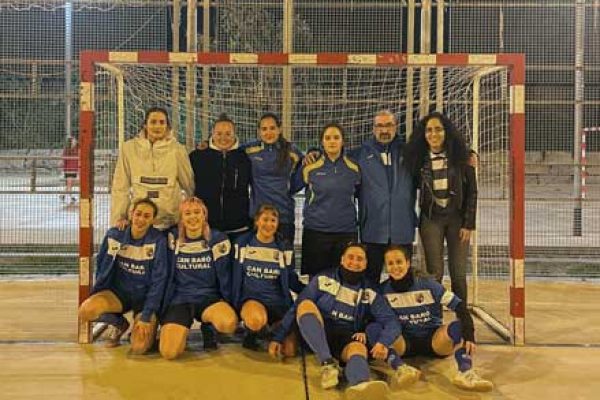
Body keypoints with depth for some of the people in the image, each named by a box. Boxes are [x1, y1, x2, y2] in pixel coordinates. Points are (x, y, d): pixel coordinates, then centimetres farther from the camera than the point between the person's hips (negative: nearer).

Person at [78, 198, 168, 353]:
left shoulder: (158, 241, -15)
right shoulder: (114, 235, -6)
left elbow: (158, 281, -14)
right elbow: (101, 266, 7)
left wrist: (146, 317, -16)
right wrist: (97, 296, 5)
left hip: (145, 297, -3)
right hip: (119, 292, 3)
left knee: (139, 348, -24)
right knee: (86, 311, -27)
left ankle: (144, 327, 15)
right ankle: (120, 324, 7)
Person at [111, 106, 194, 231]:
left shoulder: (177, 150, 1)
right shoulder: (129, 148, 2)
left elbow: (189, 185, 7)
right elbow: (120, 187, 4)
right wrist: (119, 217, -2)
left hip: (170, 223, 0)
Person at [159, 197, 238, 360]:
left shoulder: (217, 239, 0)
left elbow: (224, 276, 3)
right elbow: (169, 277, 9)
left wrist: (228, 308, 2)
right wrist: (163, 312, 7)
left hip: (209, 298, 0)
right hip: (179, 299, 0)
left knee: (229, 323, -35)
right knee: (169, 352, -25)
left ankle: (208, 327, 2)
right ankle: (180, 331, 12)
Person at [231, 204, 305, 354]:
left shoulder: (284, 247, 6)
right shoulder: (243, 243, 3)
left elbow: (291, 279, 12)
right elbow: (236, 276, 8)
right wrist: (234, 305, 4)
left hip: (278, 301, 2)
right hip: (250, 298, -2)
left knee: (289, 351, -16)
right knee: (256, 320, -40)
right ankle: (251, 334, -2)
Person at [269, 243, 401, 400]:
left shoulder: (369, 293, 8)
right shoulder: (323, 279, 6)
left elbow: (392, 321, 0)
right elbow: (296, 308, 3)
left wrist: (383, 342, -21)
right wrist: (278, 338, -4)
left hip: (348, 340, 0)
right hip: (315, 337, 0)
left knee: (359, 349, -35)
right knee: (306, 304, -27)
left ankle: (359, 386, -72)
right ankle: (327, 363, -38)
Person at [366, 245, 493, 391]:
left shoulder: (428, 284, -8)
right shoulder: (383, 290, -3)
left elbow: (460, 307, -12)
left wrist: (469, 335, -28)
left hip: (433, 339, -1)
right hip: (404, 341, 1)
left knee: (458, 326, -29)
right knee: (372, 328, -26)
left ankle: (465, 372, -47)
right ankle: (400, 368, -46)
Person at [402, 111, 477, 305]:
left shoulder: (460, 156, -3)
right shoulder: (419, 158, 1)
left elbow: (472, 191, -2)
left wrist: (468, 224, -6)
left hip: (457, 218, -1)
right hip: (431, 219, 1)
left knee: (458, 274, 2)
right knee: (434, 273, 1)